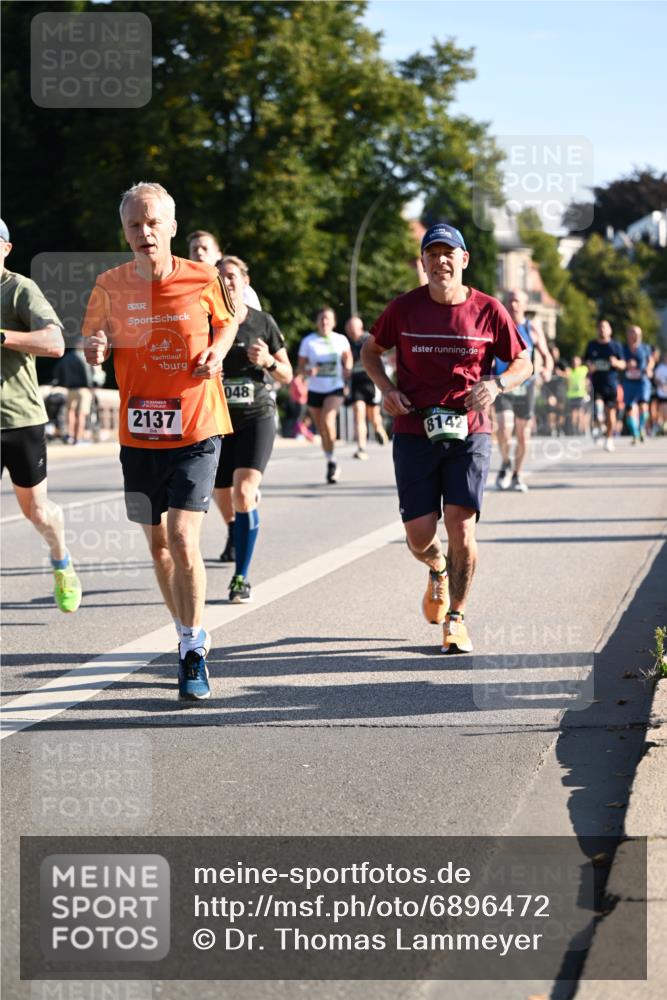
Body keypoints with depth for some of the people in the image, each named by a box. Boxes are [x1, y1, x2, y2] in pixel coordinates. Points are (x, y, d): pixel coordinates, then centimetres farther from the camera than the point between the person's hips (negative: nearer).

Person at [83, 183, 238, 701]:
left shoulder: (203, 280, -6)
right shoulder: (110, 286, -2)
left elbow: (227, 321, 14)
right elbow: (92, 339, 11)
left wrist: (218, 350, -7)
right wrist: (95, 347, -12)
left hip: (196, 430, -3)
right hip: (139, 434, 3)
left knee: (183, 539, -15)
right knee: (158, 543, 13)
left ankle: (195, 654, -6)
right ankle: (191, 636, 33)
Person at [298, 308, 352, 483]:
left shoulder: (341, 340, 0)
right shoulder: (308, 341, -1)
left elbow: (347, 357, 18)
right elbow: (300, 367, 2)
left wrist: (347, 369, -3)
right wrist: (308, 372, -20)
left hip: (335, 389, -2)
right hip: (315, 390, 2)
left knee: (327, 420, -26)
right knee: (321, 431, 8)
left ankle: (332, 460, -13)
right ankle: (330, 464, 25)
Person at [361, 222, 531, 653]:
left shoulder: (488, 310, -2)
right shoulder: (404, 308, 0)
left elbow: (523, 362, 7)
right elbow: (371, 350, 15)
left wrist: (497, 383, -13)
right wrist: (387, 389, -3)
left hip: (469, 432, -1)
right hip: (415, 433, 1)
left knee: (461, 526, -11)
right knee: (420, 535, -1)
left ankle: (456, 618, 8)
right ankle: (438, 570, 38)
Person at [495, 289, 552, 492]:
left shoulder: (533, 329, 1)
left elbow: (546, 355, 1)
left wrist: (547, 370, -19)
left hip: (525, 387, 1)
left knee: (523, 435, 7)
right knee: (504, 428, -20)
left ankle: (516, 475, 26)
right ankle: (505, 463, 8)